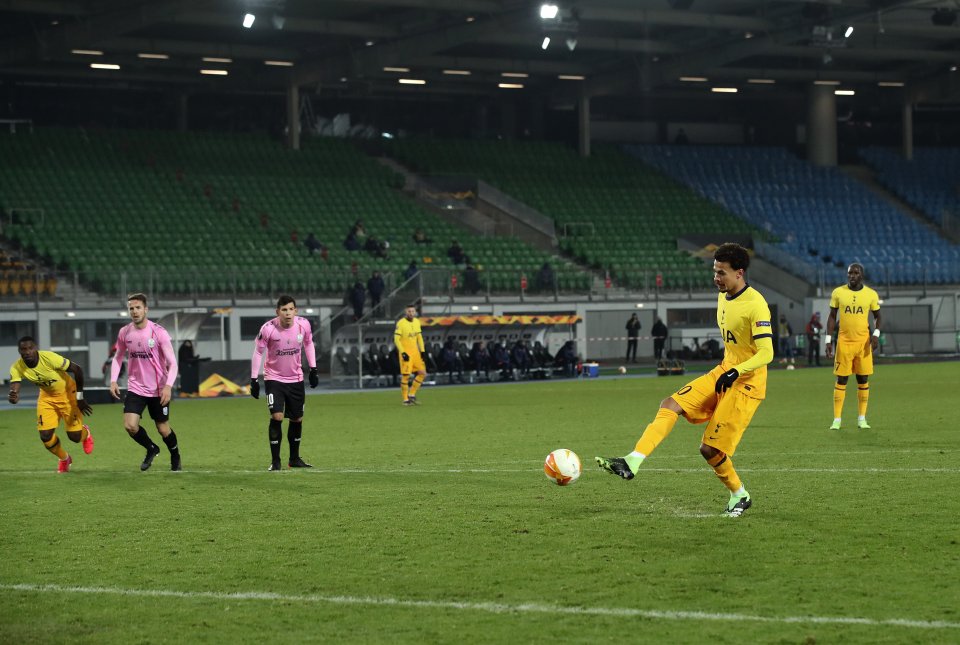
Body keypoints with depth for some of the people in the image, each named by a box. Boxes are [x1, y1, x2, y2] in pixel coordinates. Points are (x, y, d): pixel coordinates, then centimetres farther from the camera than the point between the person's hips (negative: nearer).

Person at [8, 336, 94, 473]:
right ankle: (64, 459, 26)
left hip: (67, 394, -4)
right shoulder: (17, 368, -21)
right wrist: (13, 397, -55)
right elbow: (14, 389, -28)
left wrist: (80, 398, -17)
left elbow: (77, 369, -22)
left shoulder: (49, 358, -33)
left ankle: (86, 433, 36)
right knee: (45, 436, -7)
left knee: (74, 436, -5)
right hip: (47, 397, 4)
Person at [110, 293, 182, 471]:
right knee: (130, 426, -13)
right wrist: (113, 381, 0)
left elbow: (172, 363, -14)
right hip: (135, 388, 3)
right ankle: (151, 449, 16)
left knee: (163, 429, 7)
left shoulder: (158, 332, -14)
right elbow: (118, 358, 13)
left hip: (158, 390, -3)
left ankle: (175, 456, 37)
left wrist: (168, 386, -27)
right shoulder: (124, 332, -2)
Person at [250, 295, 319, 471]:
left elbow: (308, 344, 8)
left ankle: (295, 458, 28)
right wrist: (254, 380, -10)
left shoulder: (303, 324, -12)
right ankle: (275, 461, -7)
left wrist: (313, 369, 6)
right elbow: (258, 352, -10)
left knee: (297, 419, 11)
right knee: (277, 417, -17)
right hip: (274, 378, -4)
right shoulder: (268, 328, -22)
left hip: (296, 379, 4)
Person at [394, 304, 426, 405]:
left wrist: (422, 351, 9)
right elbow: (396, 339, -13)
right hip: (406, 353, -7)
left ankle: (412, 394, 14)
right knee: (406, 375, -7)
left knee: (422, 373, 2)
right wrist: (403, 353, -19)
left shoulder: (416, 322, 9)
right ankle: (405, 399, 2)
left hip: (415, 352, 7)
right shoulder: (401, 323, -12)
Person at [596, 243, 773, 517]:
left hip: (746, 383, -8)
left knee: (710, 448, -9)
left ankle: (740, 497, 15)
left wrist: (736, 371, -34)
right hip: (723, 372, 8)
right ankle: (631, 463, -19)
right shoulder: (723, 296, 8)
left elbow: (766, 353, -24)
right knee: (670, 404, -9)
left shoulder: (755, 304, -19)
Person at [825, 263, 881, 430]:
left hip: (863, 341, 1)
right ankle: (836, 419, 1)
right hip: (844, 341, -1)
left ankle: (862, 419, 10)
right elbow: (832, 316, 6)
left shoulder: (871, 294, 1)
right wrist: (828, 340, 1)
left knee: (863, 379, 3)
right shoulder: (838, 293, 0)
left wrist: (876, 334, -6)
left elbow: (877, 316, 11)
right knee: (841, 379, -1)